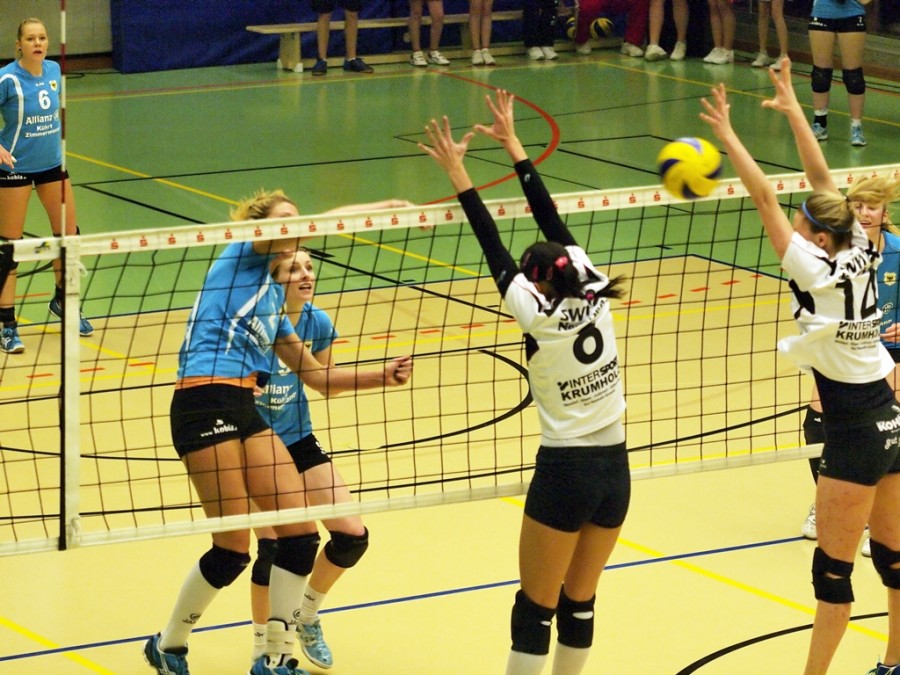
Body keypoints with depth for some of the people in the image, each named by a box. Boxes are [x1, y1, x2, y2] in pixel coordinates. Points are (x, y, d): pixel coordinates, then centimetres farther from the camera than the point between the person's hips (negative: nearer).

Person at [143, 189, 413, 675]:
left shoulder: (272, 304, 25)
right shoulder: (241, 258, 4)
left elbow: (319, 378, 28)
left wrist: (381, 376, 18)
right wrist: (382, 207, -3)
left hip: (244, 412, 8)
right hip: (206, 404, -8)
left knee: (300, 533, 0)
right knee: (233, 549, -6)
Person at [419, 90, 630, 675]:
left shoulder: (538, 316, -12)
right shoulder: (594, 297, 0)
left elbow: (494, 247, -12)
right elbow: (554, 223, 7)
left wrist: (458, 174, -8)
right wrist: (513, 146, 13)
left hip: (565, 473, -6)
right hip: (616, 470, 6)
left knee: (536, 609, 3)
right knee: (580, 604, 16)